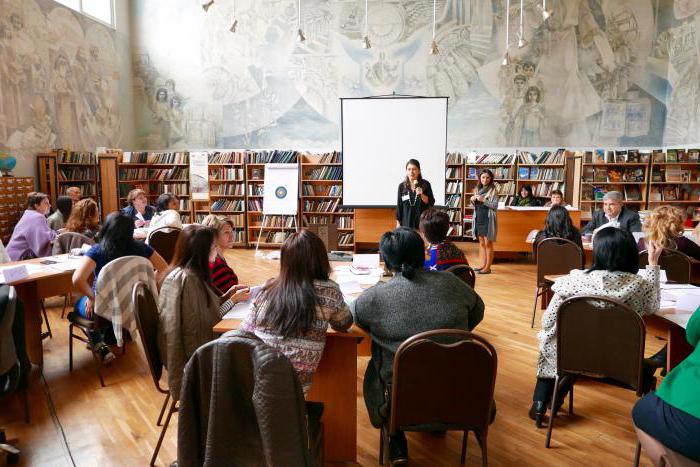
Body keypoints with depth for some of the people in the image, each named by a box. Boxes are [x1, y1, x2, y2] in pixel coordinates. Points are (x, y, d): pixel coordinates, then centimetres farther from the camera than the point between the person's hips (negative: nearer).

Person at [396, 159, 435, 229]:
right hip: (406, 223, 2)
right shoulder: (402, 186, 4)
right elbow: (399, 206, 7)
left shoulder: (425, 184, -1)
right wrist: (398, 223, 6)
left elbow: (431, 202, -3)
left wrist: (421, 195, -19)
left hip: (423, 222, -1)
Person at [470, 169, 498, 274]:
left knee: (488, 243, -2)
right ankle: (483, 264, 20)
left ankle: (488, 267, 3)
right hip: (478, 219, 6)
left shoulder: (493, 190, -7)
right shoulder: (478, 189, 12)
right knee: (481, 243, 12)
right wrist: (473, 200, -2)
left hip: (488, 220, -6)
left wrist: (483, 200, -22)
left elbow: (495, 206, -14)